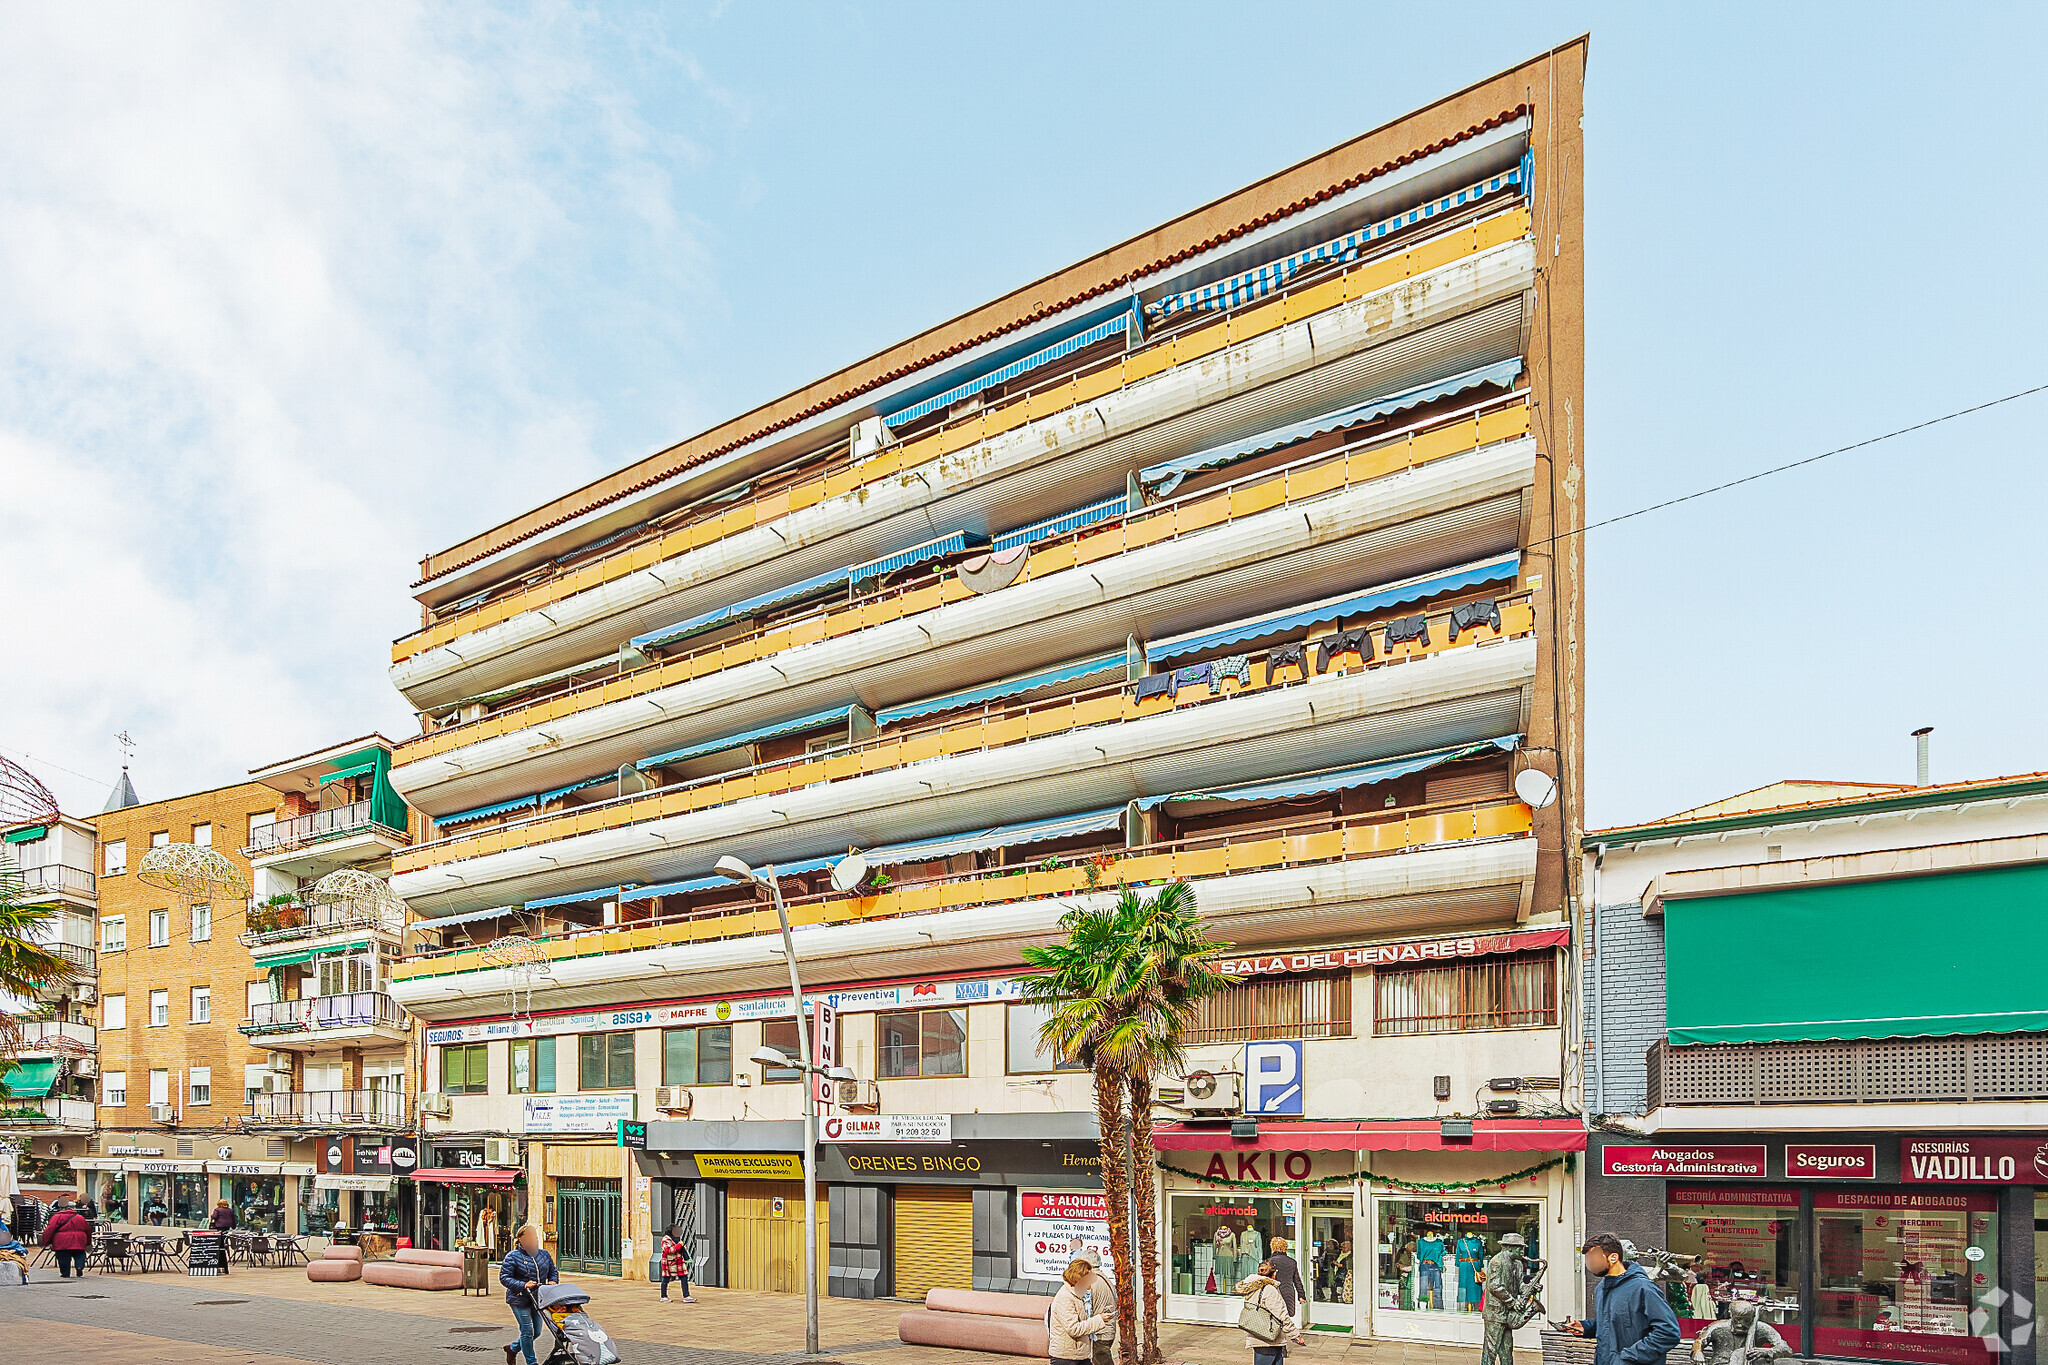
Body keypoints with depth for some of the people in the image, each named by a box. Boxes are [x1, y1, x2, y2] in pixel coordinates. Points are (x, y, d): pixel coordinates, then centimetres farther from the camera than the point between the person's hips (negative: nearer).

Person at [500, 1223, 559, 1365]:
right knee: (527, 1331, -4)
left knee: (536, 1332, 11)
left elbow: (553, 1271, 19)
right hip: (520, 1299, -6)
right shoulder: (513, 1257, -8)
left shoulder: (544, 1254, 9)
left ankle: (512, 1348, 35)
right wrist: (523, 1285, -23)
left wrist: (553, 1281, -4)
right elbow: (504, 1277, -12)